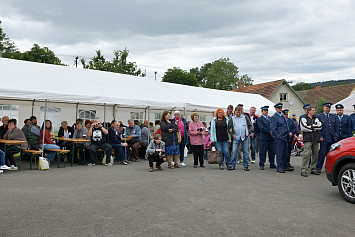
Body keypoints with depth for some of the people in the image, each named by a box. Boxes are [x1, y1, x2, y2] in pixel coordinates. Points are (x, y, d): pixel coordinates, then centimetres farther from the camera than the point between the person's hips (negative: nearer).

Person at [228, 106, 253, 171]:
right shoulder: (232, 119, 8)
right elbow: (229, 128, 11)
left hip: (245, 137, 1)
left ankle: (246, 166, 11)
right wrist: (232, 134, -3)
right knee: (234, 152, -5)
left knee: (246, 152, 2)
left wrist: (251, 132, -5)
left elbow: (250, 125, 10)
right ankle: (232, 166, 4)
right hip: (236, 137, 0)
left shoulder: (245, 117, 9)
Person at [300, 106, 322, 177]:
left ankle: (313, 169, 19)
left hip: (316, 139, 6)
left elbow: (320, 126, 3)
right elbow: (303, 128, -12)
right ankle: (304, 170, -10)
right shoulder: (304, 118, 3)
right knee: (306, 154, -11)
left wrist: (311, 126, -7)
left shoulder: (316, 118, 18)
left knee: (315, 154, 8)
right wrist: (314, 129, -2)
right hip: (308, 139, -5)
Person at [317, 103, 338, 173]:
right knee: (322, 153, -6)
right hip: (324, 139, -5)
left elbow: (336, 127, 18)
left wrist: (336, 136, 7)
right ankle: (319, 167, 2)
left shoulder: (333, 116, 17)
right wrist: (320, 136, -11)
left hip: (332, 138, 5)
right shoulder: (319, 116, 2)